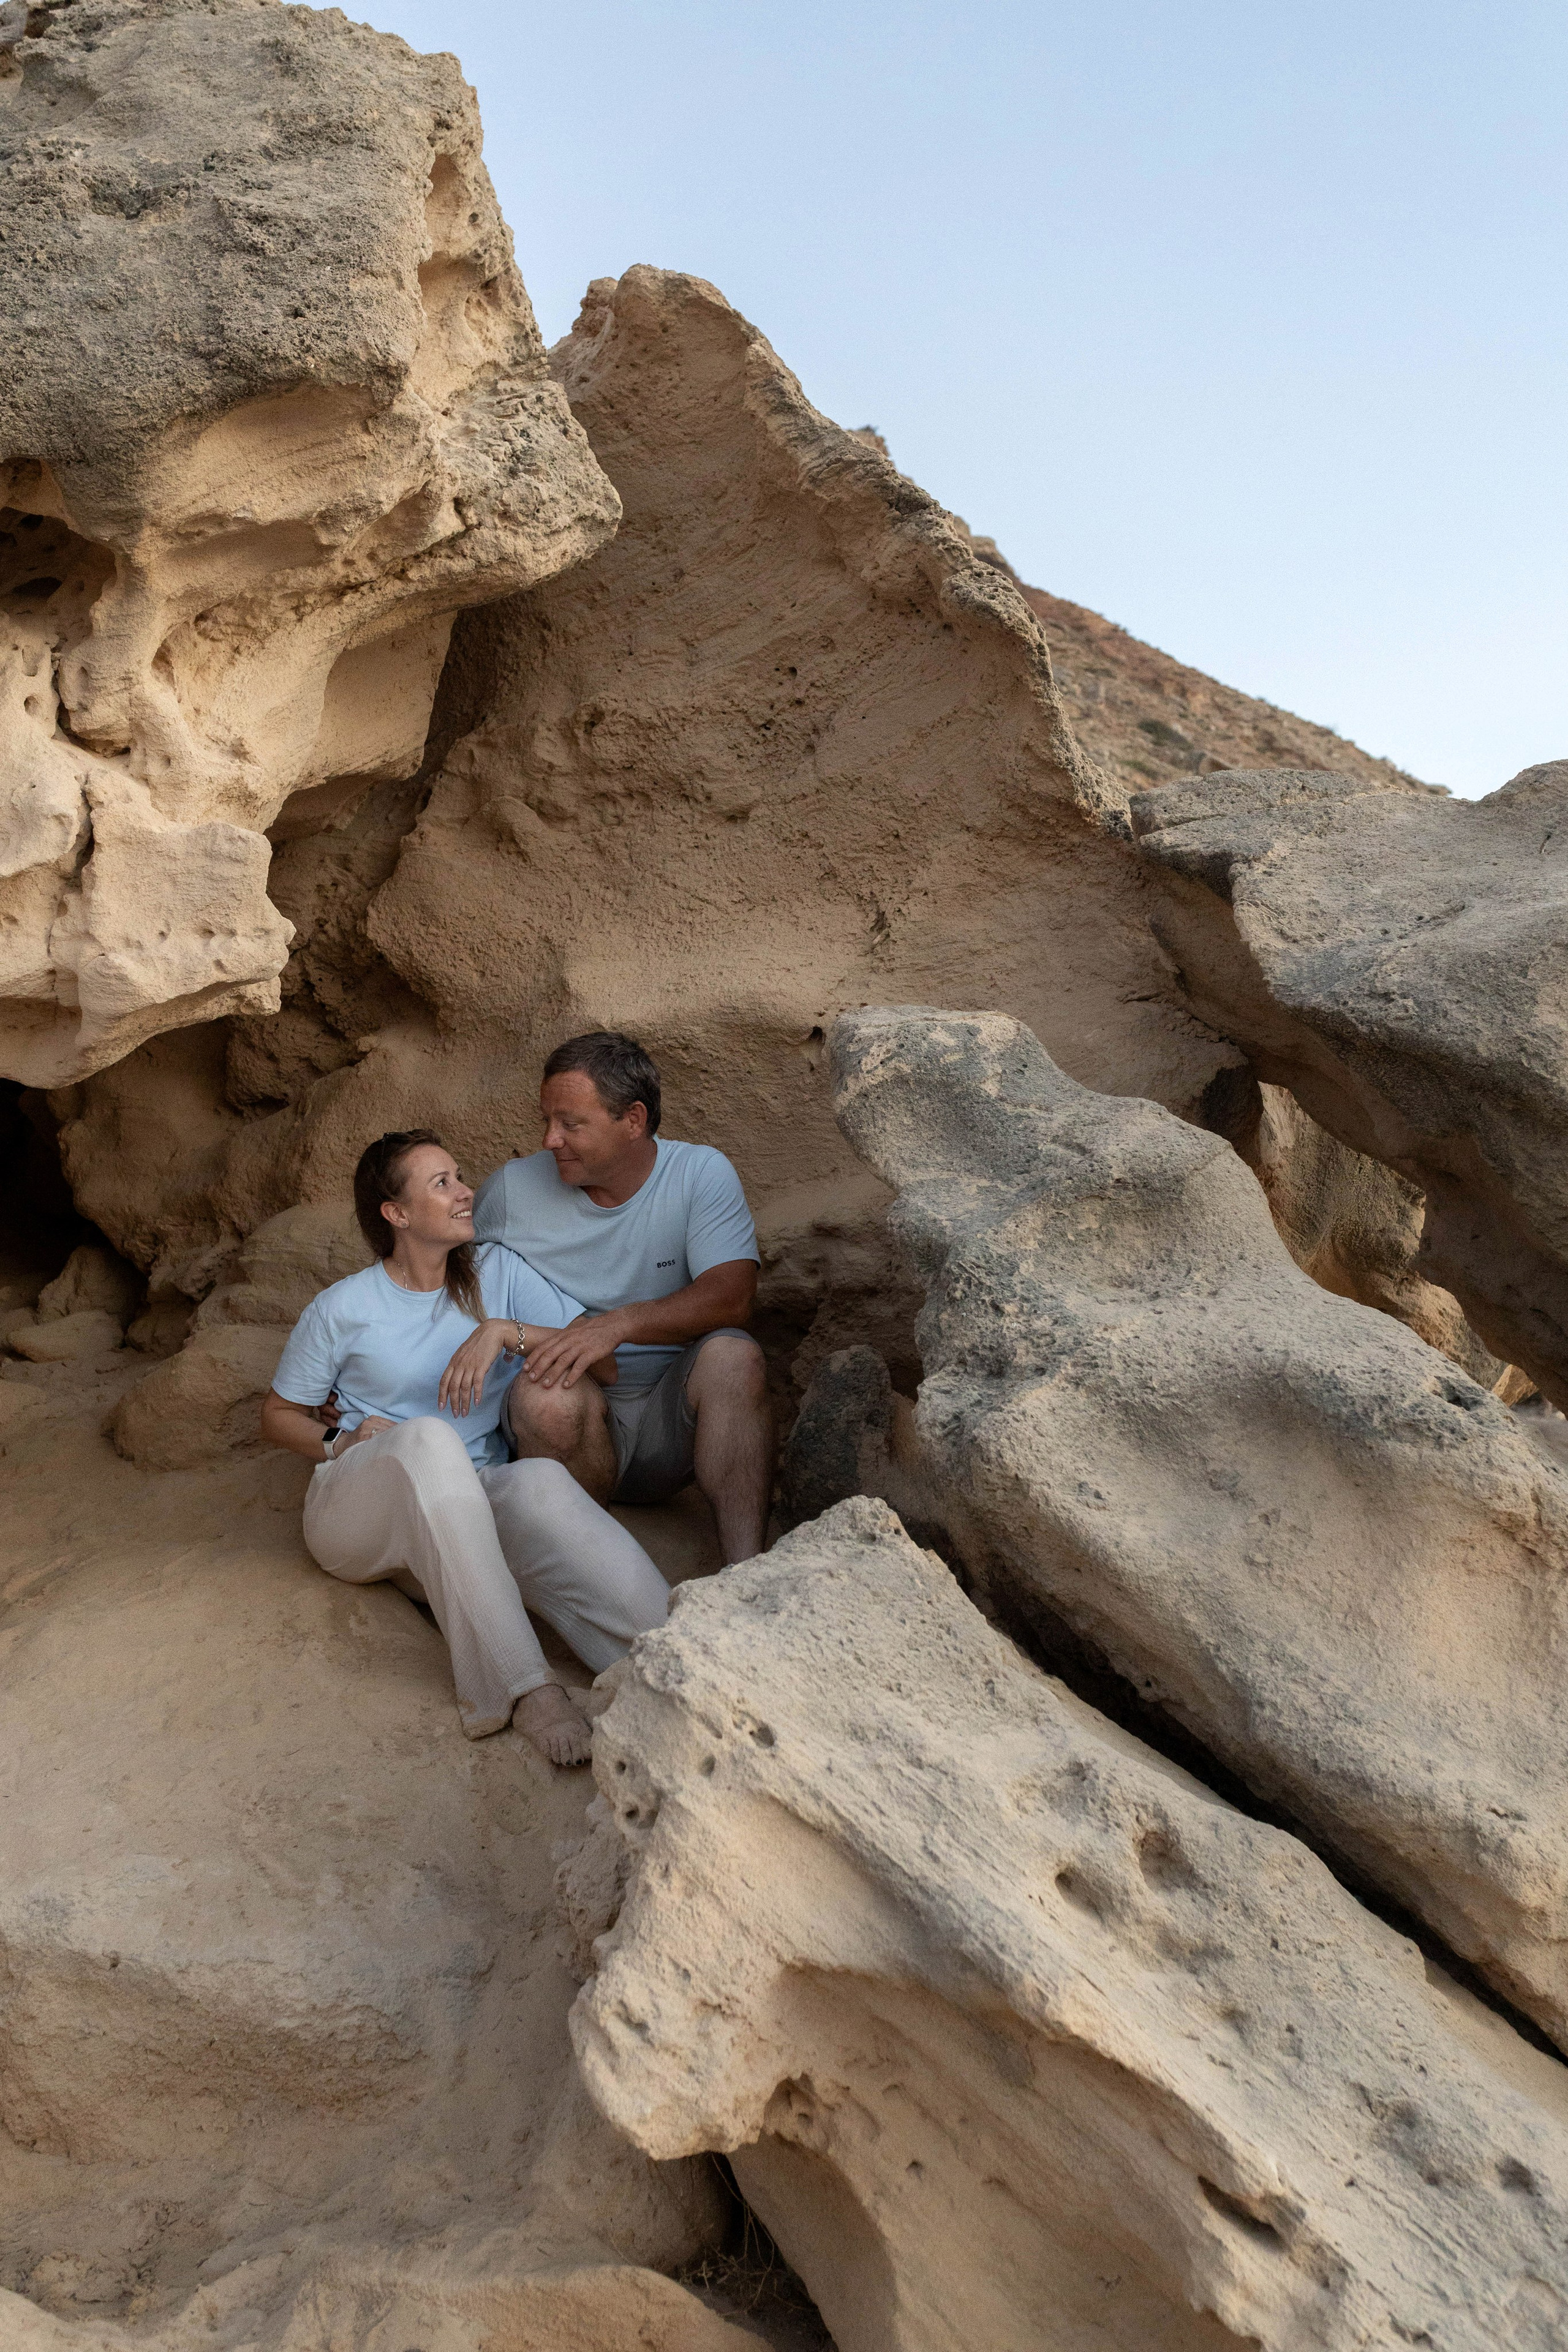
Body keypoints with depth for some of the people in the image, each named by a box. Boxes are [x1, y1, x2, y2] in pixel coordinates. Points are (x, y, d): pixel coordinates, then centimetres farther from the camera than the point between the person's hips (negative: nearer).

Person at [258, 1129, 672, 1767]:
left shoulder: (496, 1273, 8)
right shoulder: (342, 1308, 4)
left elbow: (603, 1362, 0)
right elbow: (279, 1415, 14)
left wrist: (504, 1331, -14)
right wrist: (343, 1443, -7)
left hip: (468, 1508, 2)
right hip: (355, 1513, -2)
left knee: (541, 1481, -35)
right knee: (429, 1438, -37)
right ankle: (521, 1688, -46)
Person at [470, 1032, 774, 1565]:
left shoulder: (701, 1174, -5)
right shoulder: (510, 1190, 0)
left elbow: (730, 1299, -19)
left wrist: (619, 1324, -32)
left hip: (671, 1418, 0)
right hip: (568, 1421, 0)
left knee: (733, 1356, -32)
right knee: (549, 1392, -35)